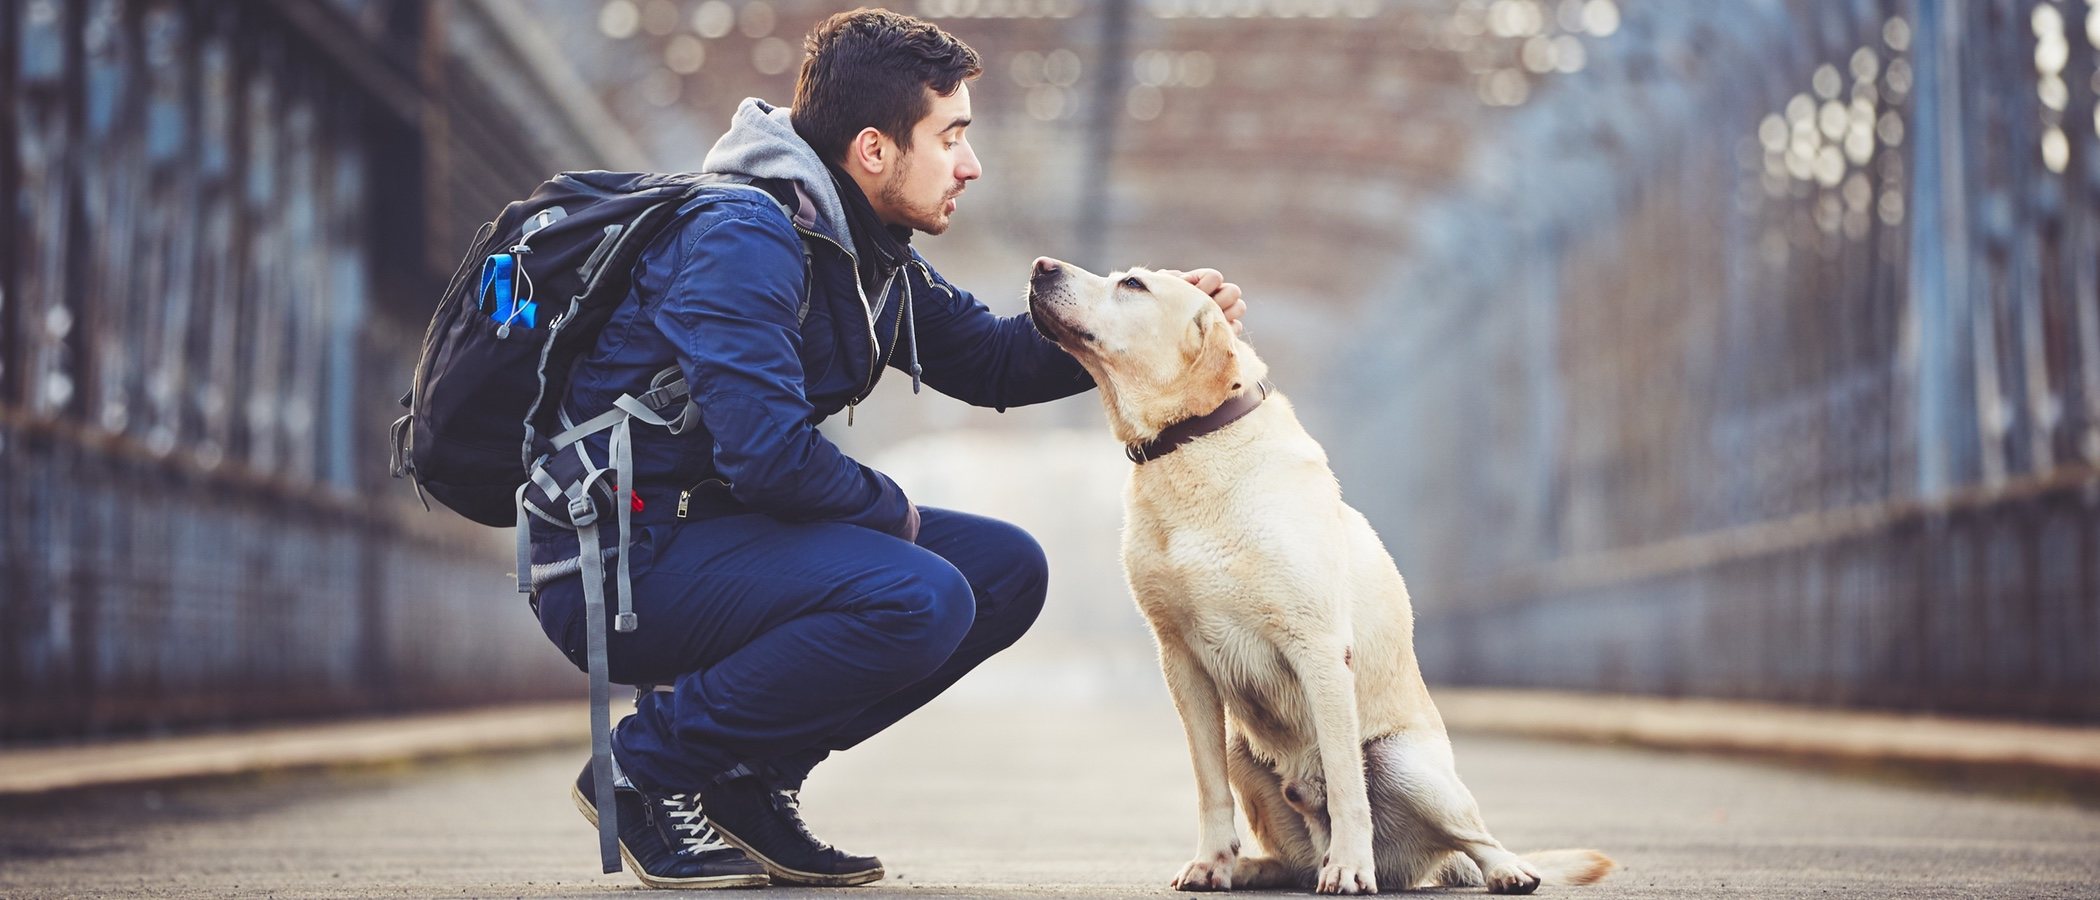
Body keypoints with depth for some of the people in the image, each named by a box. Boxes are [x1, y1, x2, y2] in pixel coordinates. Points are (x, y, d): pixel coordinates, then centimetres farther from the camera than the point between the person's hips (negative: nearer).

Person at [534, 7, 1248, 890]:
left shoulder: (867, 254, 10)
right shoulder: (742, 238, -20)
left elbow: (990, 360, 21)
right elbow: (769, 452, -29)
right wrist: (890, 510, -10)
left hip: (720, 532, 10)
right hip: (621, 563, -10)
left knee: (1007, 569, 6)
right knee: (919, 600, -28)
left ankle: (751, 774, 6)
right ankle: (648, 767, -11)